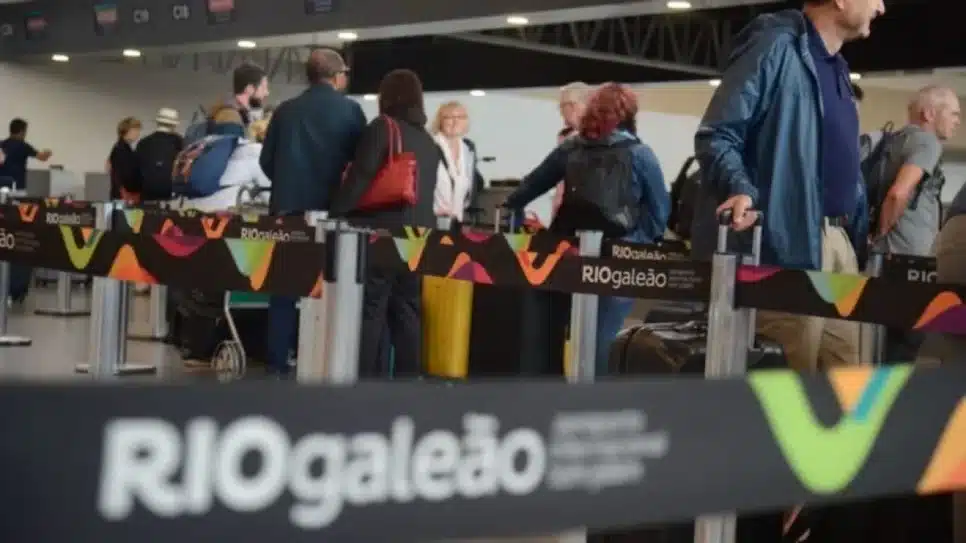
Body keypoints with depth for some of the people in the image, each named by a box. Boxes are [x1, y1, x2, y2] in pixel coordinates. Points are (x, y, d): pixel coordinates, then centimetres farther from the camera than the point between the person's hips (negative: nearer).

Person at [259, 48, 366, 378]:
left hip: (287, 207, 2)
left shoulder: (285, 110, 5)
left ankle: (278, 361, 6)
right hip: (330, 208, -2)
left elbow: (266, 160, 7)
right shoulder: (350, 110, -2)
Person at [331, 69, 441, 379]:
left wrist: (337, 214, -8)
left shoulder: (382, 128, -4)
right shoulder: (429, 142, 16)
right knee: (407, 312, 8)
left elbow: (360, 177, -12)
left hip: (383, 229, -6)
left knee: (370, 311, -3)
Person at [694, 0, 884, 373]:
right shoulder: (778, 47, -8)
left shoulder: (836, 68, 21)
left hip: (840, 240, 9)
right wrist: (740, 189, -30)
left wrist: (861, 227, 16)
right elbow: (715, 135, -14)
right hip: (789, 241, -9)